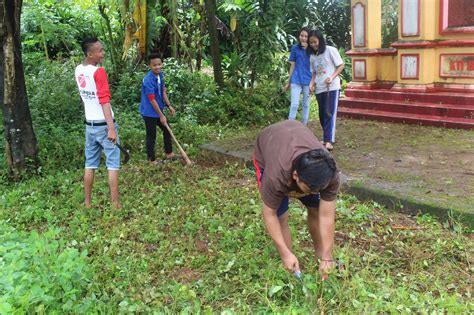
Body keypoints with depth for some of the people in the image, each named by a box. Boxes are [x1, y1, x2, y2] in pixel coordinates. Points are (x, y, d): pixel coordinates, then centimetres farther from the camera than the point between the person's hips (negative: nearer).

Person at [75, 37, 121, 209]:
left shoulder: (78, 70, 6)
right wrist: (111, 128, -26)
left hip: (89, 124, 7)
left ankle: (87, 203, 20)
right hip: (104, 124, -7)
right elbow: (104, 101, -24)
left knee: (90, 164, 13)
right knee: (113, 164, 0)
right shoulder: (99, 72, -17)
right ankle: (115, 204, 2)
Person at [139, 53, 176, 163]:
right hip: (149, 112, -9)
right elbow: (152, 100, -23)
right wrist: (161, 115, -19)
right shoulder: (148, 80, -25)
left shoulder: (161, 75, 0)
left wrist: (169, 105, 5)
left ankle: (169, 153, 35)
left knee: (167, 130, 20)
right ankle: (152, 160, 16)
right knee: (151, 136, 2)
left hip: (158, 110, 9)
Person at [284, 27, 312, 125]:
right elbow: (292, 66, 8)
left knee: (306, 105, 10)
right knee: (294, 104, -8)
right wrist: (288, 82, 9)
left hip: (308, 81, 1)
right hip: (296, 80, -1)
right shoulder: (295, 48, 3)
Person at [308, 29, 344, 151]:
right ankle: (327, 137, 19)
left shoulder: (330, 50, -4)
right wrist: (312, 83, 0)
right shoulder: (312, 56, 12)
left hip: (332, 87, -6)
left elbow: (341, 65, -3)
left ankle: (329, 140, -16)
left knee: (330, 113, -12)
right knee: (322, 114, 7)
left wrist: (332, 77, -16)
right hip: (319, 88, 6)